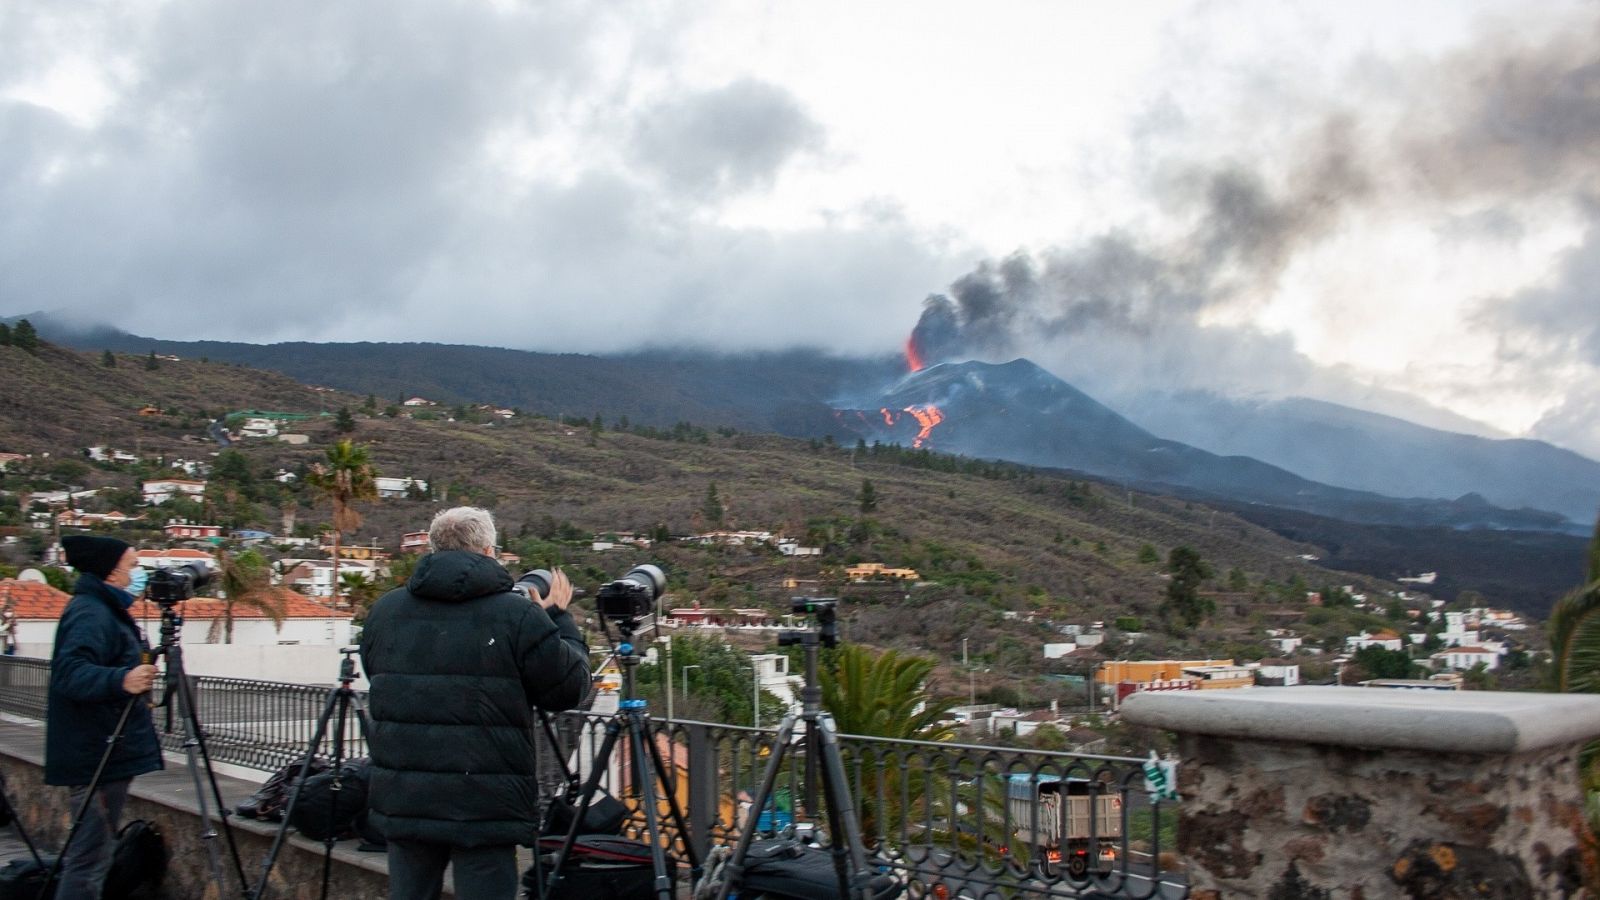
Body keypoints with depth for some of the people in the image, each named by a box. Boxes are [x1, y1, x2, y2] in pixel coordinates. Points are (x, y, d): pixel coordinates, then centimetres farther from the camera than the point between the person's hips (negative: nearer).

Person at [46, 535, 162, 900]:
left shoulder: (107, 610, 16)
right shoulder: (89, 613, -16)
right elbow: (71, 673, -32)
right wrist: (120, 680, -46)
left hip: (109, 755, 11)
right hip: (97, 757, -11)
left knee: (95, 854, 17)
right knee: (89, 860, -10)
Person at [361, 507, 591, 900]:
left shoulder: (383, 611, 5)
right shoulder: (519, 616, -10)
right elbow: (570, 688, -3)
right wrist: (559, 619, 12)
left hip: (402, 801, 5)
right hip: (485, 808, -4)